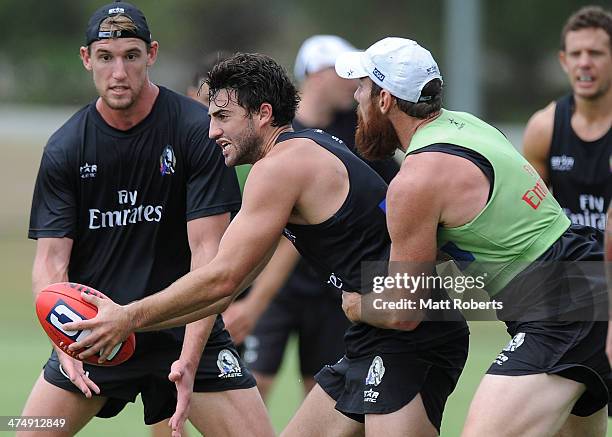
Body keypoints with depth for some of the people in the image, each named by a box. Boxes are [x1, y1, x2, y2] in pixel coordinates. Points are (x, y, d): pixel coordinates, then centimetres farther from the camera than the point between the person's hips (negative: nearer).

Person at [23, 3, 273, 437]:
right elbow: (51, 260, -6)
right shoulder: (64, 149, -4)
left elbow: (208, 250, -15)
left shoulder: (198, 131, -12)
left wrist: (188, 360, -25)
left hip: (189, 326, -2)